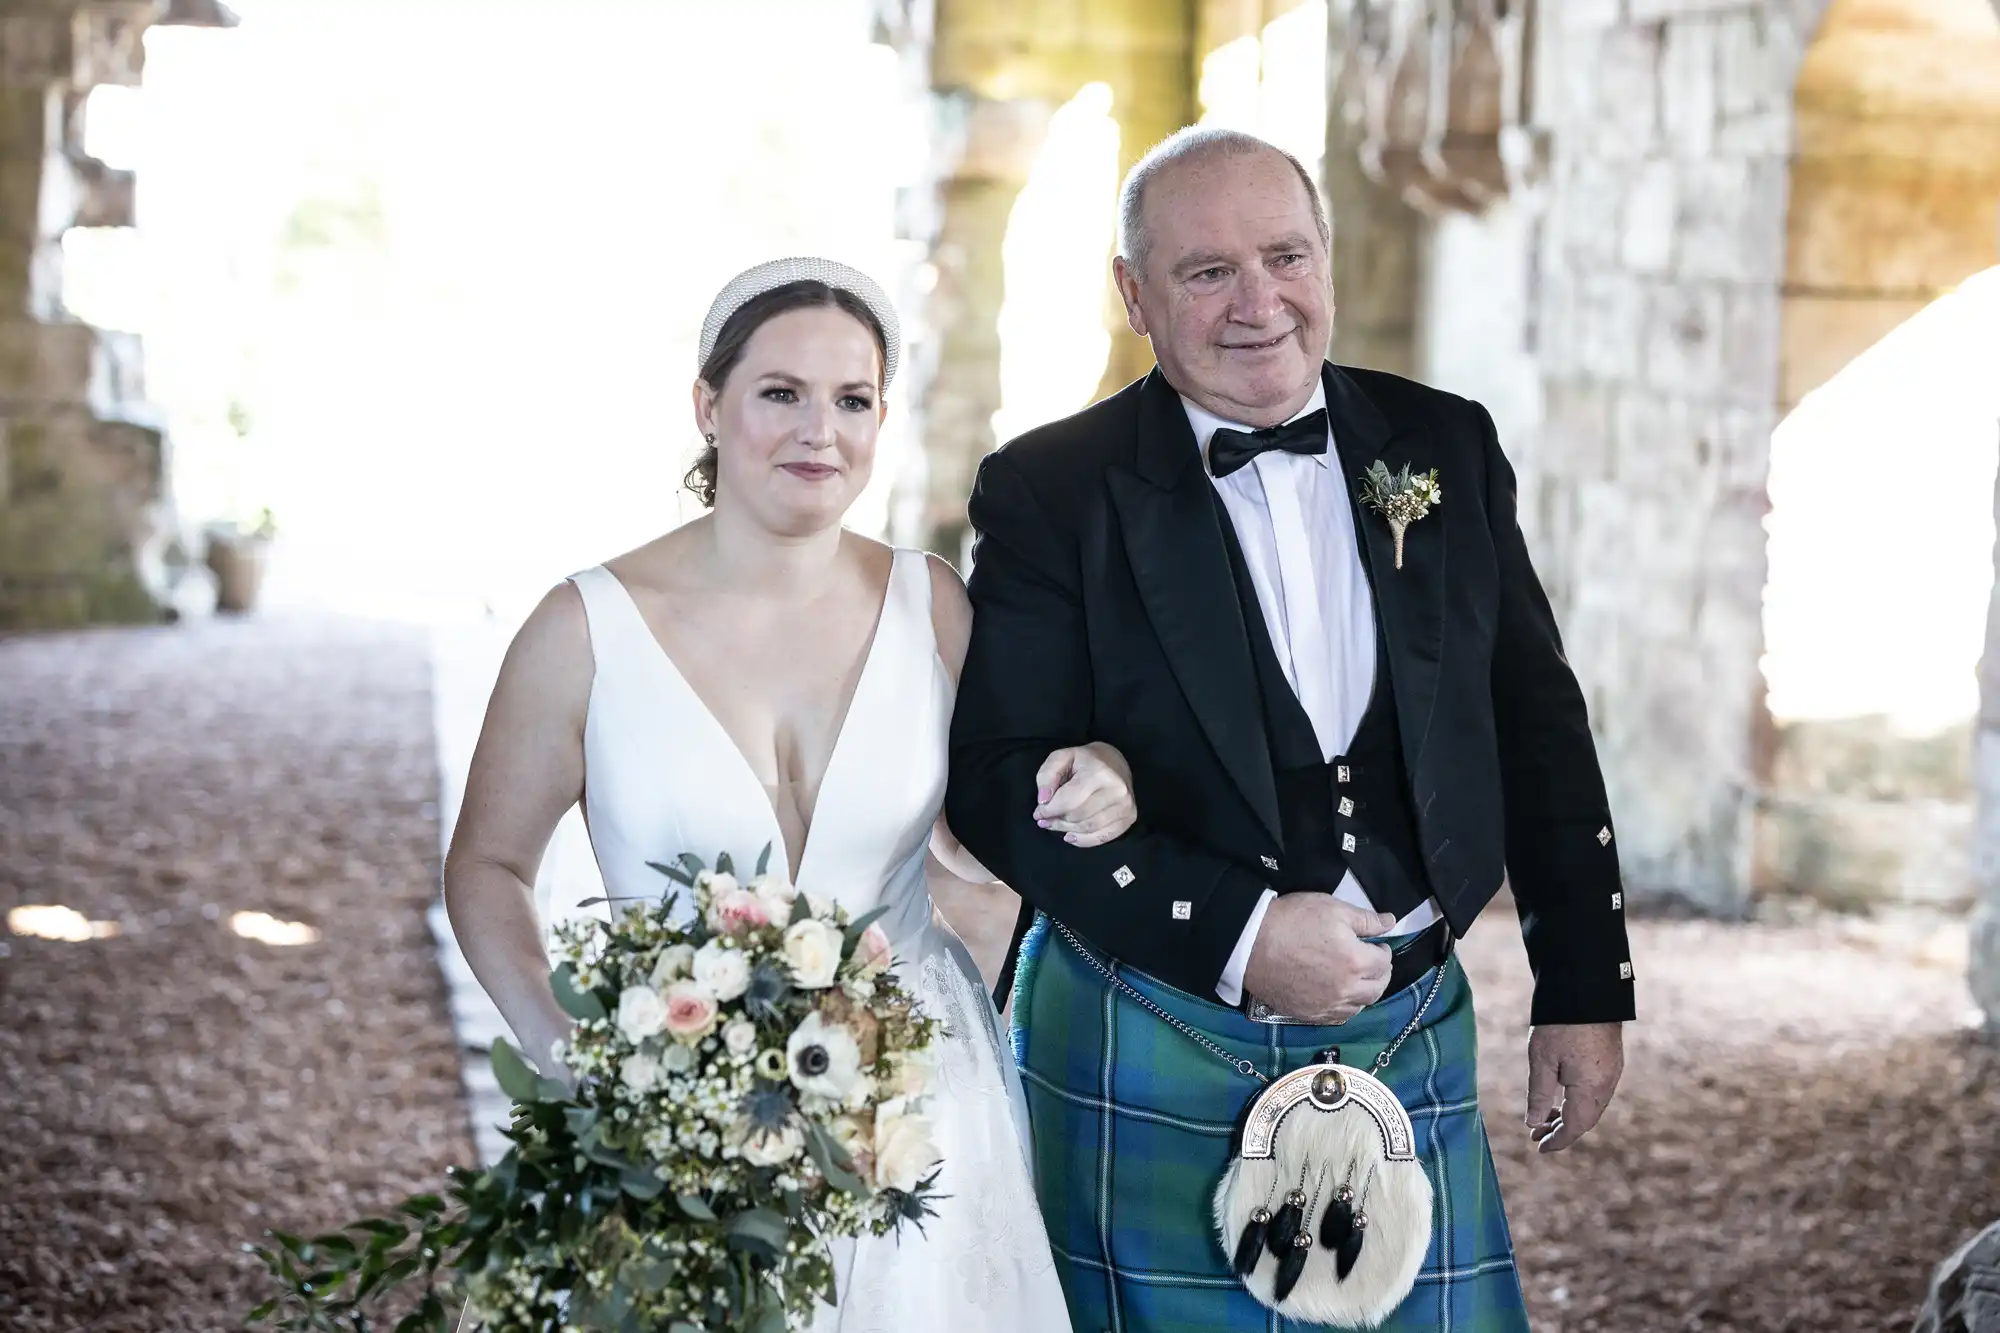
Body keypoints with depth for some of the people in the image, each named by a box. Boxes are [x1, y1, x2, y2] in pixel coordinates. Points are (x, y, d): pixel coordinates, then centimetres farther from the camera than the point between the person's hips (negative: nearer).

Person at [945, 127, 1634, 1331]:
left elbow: (1539, 727, 10)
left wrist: (1584, 987, 9)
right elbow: (1001, 777, -12)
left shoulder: (1446, 448, 4)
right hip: (1150, 1060, -3)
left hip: (1413, 1038, 3)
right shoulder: (1052, 494, -7)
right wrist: (1238, 935, -21)